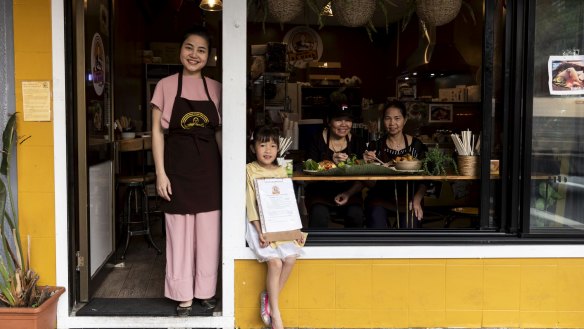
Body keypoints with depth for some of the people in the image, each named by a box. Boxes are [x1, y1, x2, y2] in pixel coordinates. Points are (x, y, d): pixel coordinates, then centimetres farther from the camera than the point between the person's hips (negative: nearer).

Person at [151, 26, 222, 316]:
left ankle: (205, 291, 23)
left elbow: (219, 133, 11)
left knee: (208, 233, 7)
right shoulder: (166, 85, 0)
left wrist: (226, 170, 6)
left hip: (209, 167, 2)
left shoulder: (216, 88, 6)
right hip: (177, 166, -2)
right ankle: (183, 296, 17)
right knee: (179, 233, 4)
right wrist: (160, 173, -8)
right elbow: (157, 131, -1)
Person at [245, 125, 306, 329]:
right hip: (260, 225, -5)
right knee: (275, 261, -20)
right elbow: (251, 204, -9)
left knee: (291, 257, -16)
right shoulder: (250, 170, -2)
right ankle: (275, 312, -7)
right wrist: (260, 232, -17)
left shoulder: (281, 171, 12)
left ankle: (269, 298, 3)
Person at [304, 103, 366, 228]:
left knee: (356, 214, -27)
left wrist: (348, 194, -16)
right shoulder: (317, 140, -2)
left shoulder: (357, 142, 5)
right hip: (319, 193, -2)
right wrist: (331, 162, -26)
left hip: (349, 193, 2)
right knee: (319, 215, -31)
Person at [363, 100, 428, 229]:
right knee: (377, 225, -24)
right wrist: (368, 164, -18)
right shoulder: (375, 146, 3)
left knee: (408, 226, -24)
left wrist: (417, 200, -11)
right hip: (380, 198, 0)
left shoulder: (416, 145, 3)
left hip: (407, 198, 0)